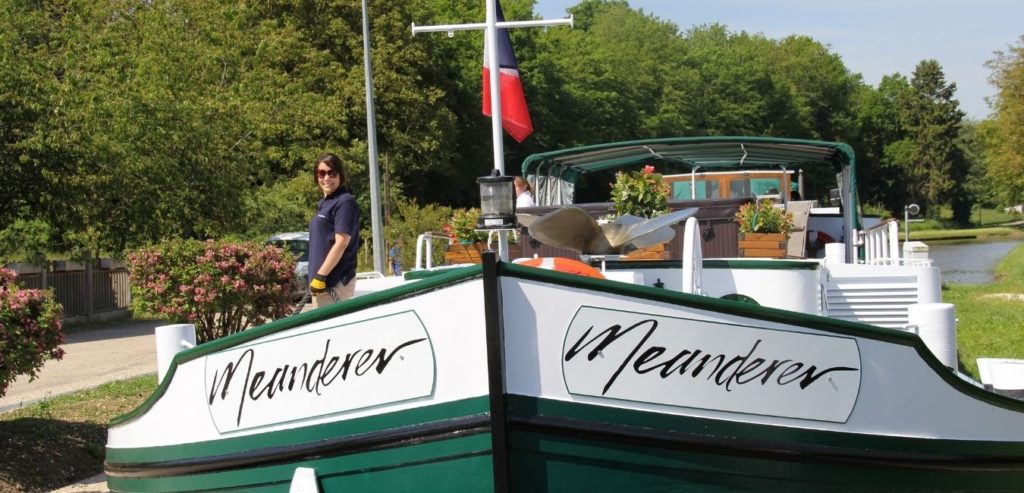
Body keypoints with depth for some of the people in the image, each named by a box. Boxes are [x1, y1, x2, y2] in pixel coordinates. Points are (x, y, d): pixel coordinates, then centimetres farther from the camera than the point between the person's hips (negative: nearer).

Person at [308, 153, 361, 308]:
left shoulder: (345, 202, -10)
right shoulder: (324, 203, 17)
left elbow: (341, 243, -18)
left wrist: (320, 276, -20)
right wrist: (315, 276, 18)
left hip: (335, 281, -9)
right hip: (324, 280, 9)